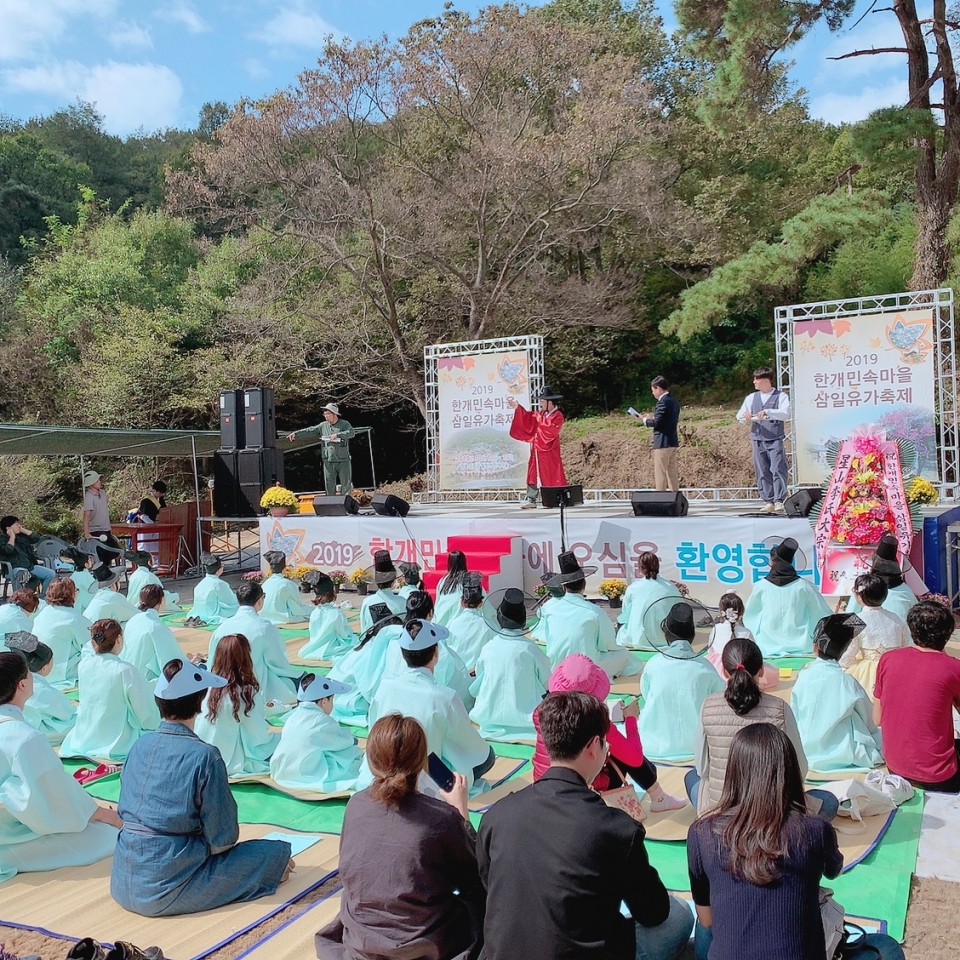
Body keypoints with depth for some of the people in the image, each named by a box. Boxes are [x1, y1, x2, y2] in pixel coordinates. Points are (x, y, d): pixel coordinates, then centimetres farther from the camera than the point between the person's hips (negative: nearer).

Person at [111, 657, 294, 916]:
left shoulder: (139, 746, 2)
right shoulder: (205, 756, -16)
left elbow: (124, 811, 14)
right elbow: (222, 837, -12)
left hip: (122, 884, 6)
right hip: (168, 889, -6)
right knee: (276, 853, 3)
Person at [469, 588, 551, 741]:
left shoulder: (487, 649, -5)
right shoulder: (531, 649, -13)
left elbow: (475, 690, 8)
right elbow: (548, 686, 1)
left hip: (489, 722, 4)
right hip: (525, 723, -4)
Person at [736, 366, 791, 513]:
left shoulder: (781, 396, 1)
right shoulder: (751, 397, 13)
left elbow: (785, 414, -14)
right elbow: (739, 416, 10)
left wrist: (767, 411, -27)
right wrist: (745, 416, -14)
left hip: (775, 440, -4)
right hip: (757, 440, 4)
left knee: (777, 469, -11)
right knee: (762, 472, 4)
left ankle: (779, 500, -9)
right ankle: (768, 501, 8)